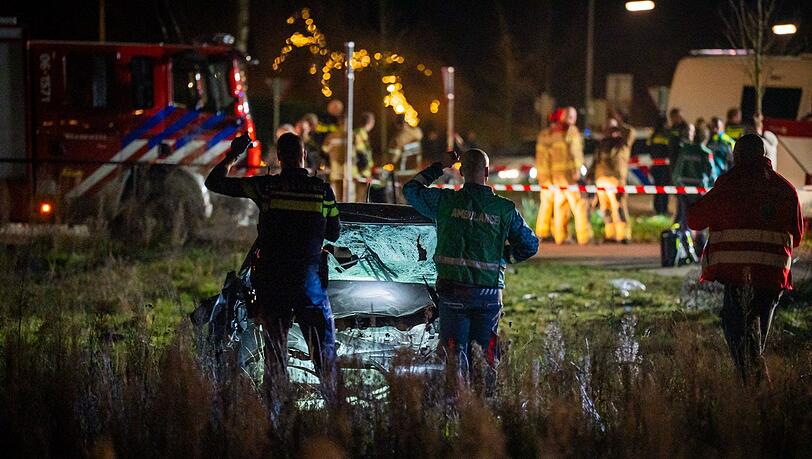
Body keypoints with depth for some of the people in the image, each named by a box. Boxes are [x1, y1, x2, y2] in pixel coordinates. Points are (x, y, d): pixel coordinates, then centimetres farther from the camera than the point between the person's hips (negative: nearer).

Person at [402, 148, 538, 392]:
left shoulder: (445, 201, -3)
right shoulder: (505, 209, -1)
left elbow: (411, 189, 13)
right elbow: (530, 245, 7)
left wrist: (439, 167, 20)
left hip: (453, 292, 0)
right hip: (489, 295, 0)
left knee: (456, 353, 4)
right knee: (487, 355, 8)